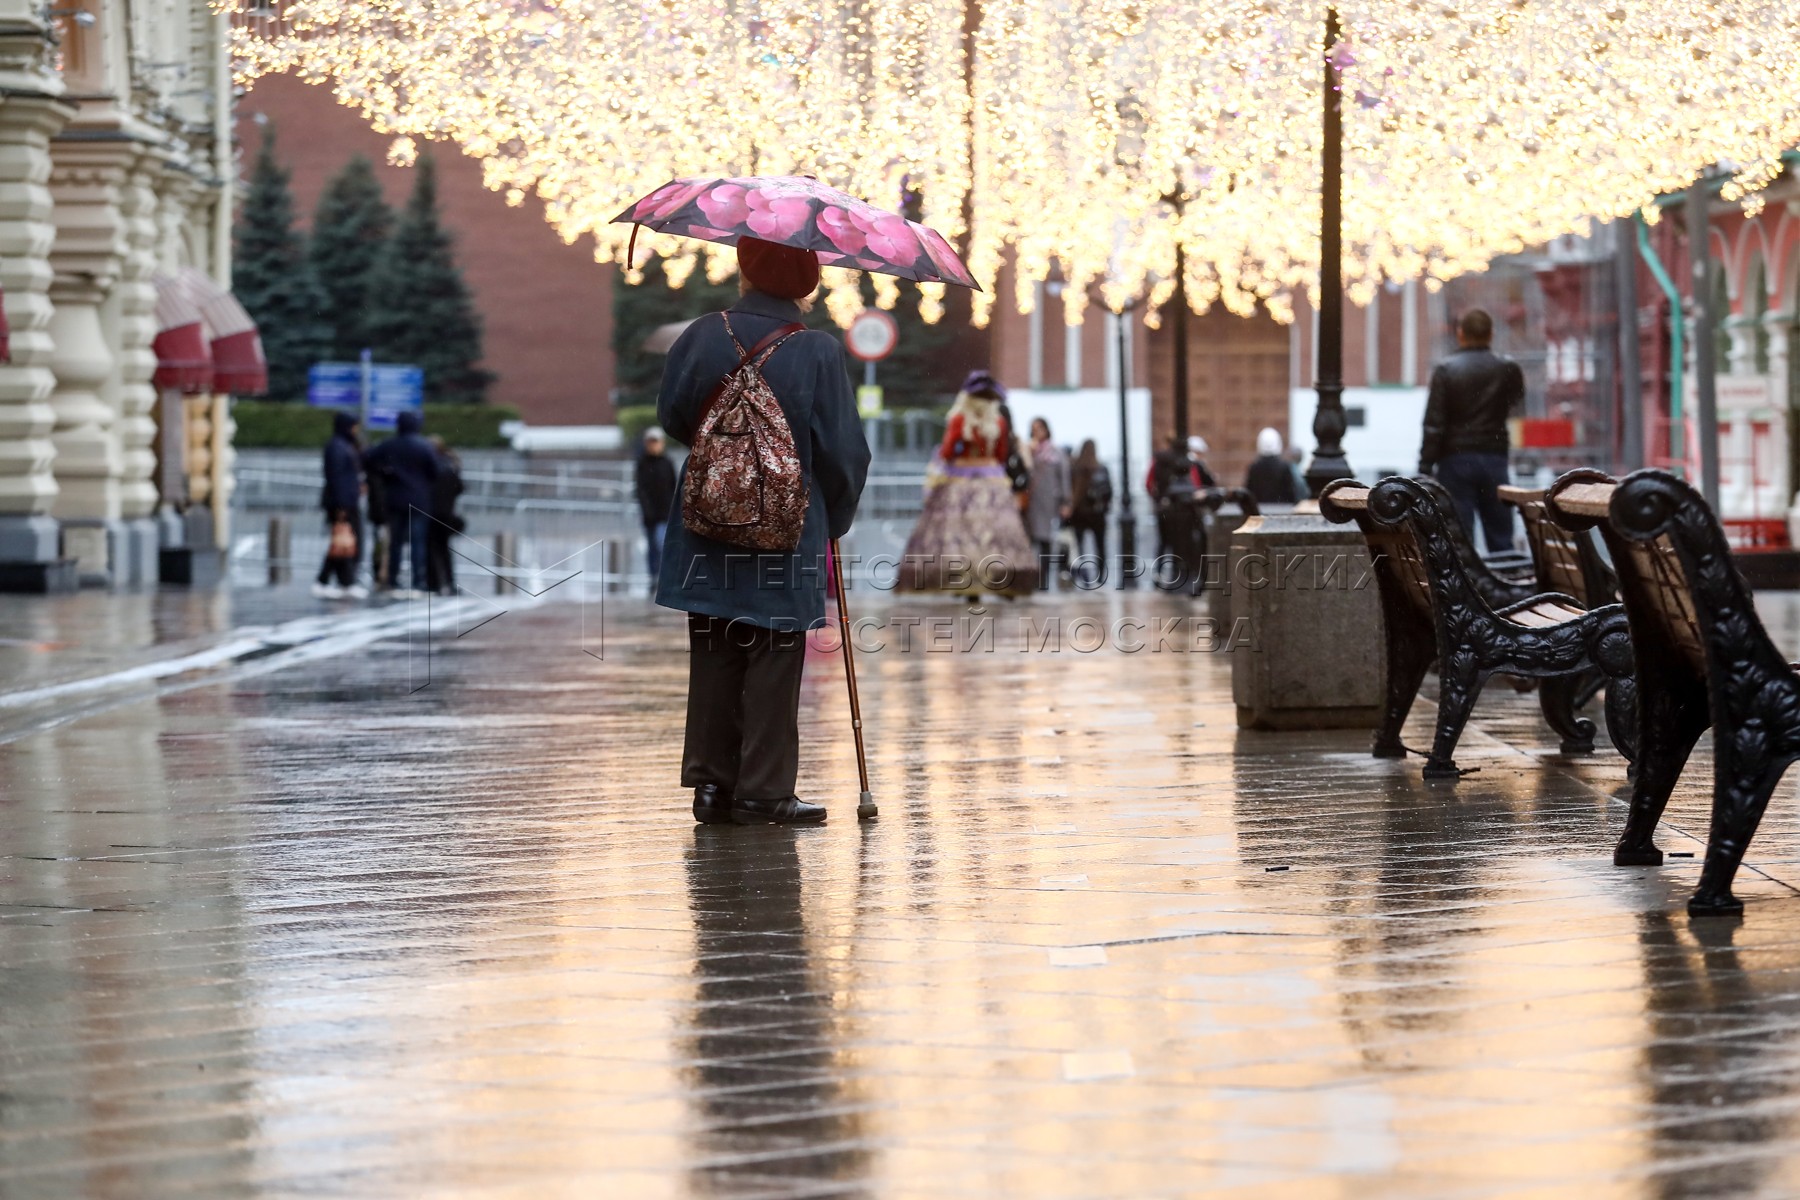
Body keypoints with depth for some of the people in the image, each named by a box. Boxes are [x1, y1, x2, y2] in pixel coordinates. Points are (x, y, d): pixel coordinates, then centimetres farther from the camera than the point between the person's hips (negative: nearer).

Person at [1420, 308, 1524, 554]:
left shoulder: (1445, 370, -8)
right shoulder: (1507, 370, 0)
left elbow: (1434, 425, -10)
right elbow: (1515, 404, 19)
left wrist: (1426, 468, -7)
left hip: (1455, 460, -2)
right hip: (1494, 458, 2)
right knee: (1501, 540, 9)